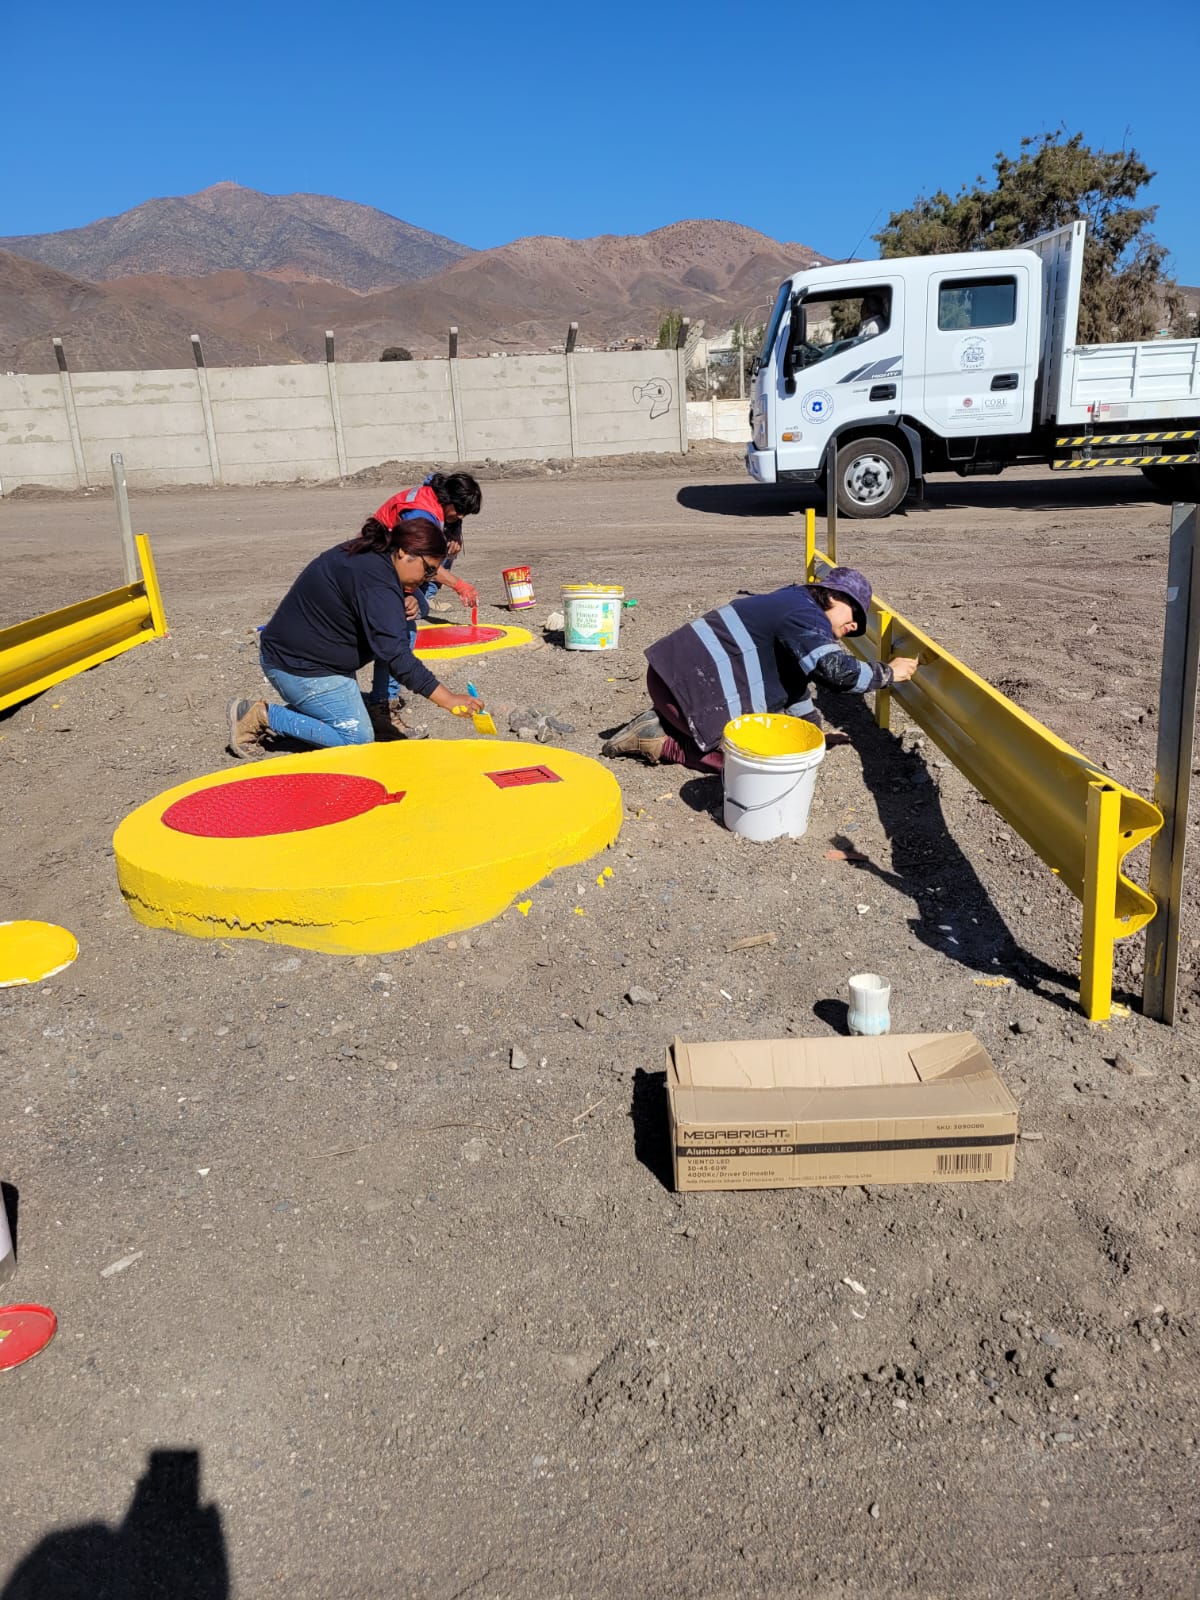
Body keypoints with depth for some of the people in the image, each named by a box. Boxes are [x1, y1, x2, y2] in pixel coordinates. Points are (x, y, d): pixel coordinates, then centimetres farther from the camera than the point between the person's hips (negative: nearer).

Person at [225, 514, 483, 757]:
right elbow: (396, 656, -31)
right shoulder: (377, 582, -26)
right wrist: (449, 700, -32)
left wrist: (404, 603, -3)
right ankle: (264, 716, -5)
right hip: (298, 667, -11)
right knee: (358, 738, -9)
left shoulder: (365, 554, 5)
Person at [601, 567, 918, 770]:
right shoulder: (807, 617, -13)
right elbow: (836, 670, -27)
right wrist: (888, 673, -11)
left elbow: (793, 674, 30)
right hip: (689, 685, -11)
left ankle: (666, 723, 13)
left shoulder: (794, 606, 21)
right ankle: (662, 742, -4)